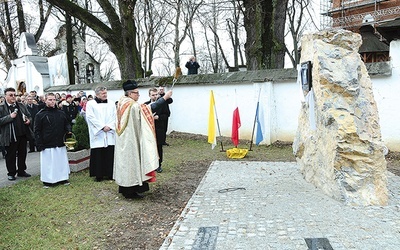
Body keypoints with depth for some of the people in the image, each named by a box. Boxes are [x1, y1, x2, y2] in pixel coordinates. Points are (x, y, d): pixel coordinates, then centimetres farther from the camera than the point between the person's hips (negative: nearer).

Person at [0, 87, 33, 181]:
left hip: (23, 134, 5)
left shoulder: (21, 106, 11)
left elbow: (29, 116, 19)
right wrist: (10, 117, -22)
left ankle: (21, 171, 27)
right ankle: (11, 173, 19)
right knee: (11, 155, 6)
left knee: (22, 154, 13)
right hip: (10, 137, -5)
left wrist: (29, 120, -3)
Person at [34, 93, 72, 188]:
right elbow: (37, 131, -4)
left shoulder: (61, 113, 8)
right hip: (47, 145, -3)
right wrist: (39, 145, -10)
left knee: (62, 162, 9)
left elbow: (67, 124, 19)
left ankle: (63, 178, 21)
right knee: (48, 163, 3)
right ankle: (47, 181, 14)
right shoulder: (40, 115, -3)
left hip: (60, 144, 4)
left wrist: (68, 130, -4)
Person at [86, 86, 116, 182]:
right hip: (97, 133, -3)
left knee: (110, 154, 2)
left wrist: (109, 126, -9)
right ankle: (99, 175, 7)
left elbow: (115, 116, 7)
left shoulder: (111, 104, 12)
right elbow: (90, 117, -6)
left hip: (110, 133, 3)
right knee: (98, 155, -2)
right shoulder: (90, 104, 2)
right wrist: (102, 127, -12)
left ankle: (110, 174, 11)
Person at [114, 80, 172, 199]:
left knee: (125, 161, 14)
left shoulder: (121, 102, 6)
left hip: (123, 140, 9)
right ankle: (130, 192, 9)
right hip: (131, 140, -9)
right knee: (131, 161, 0)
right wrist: (165, 97, -20)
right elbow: (149, 108, -23)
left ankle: (125, 188, 24)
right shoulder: (133, 106, -20)